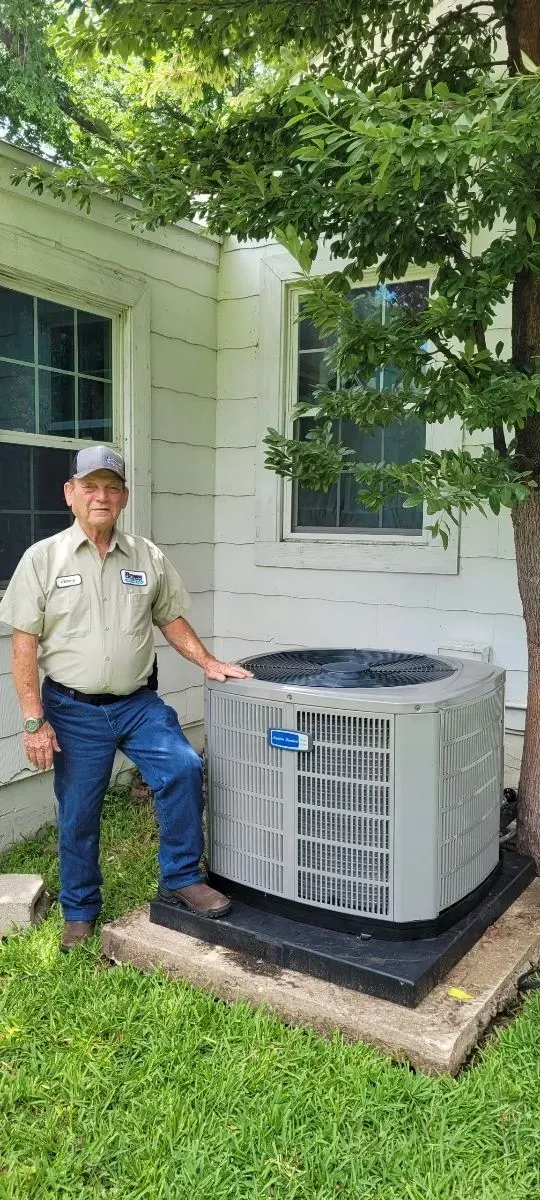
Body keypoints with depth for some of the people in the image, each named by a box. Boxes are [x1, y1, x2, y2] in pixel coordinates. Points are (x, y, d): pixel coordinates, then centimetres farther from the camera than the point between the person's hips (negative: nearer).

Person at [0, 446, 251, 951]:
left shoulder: (148, 557, 3)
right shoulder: (43, 558, -5)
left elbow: (171, 619, 13)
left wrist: (209, 663, 1)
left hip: (139, 703, 2)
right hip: (74, 710, -2)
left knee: (183, 768, -16)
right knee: (77, 817, 7)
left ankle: (181, 880, 4)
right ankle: (79, 913, 29)